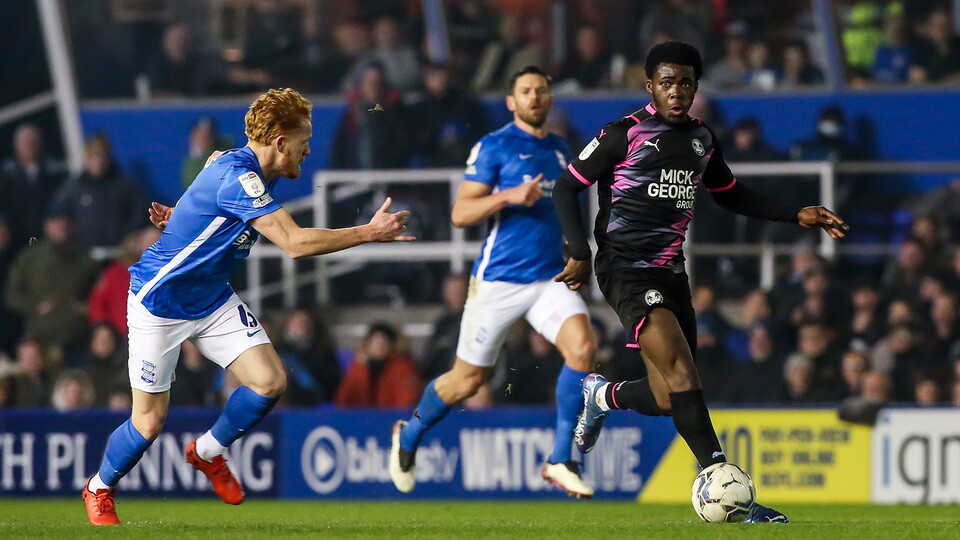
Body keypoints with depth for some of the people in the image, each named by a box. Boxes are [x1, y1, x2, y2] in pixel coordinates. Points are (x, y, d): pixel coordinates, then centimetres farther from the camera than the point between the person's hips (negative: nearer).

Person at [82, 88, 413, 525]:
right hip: (159, 304, -8)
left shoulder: (253, 173, 1)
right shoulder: (236, 177, -29)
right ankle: (99, 489, 25)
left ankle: (208, 452, 17)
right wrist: (370, 233, -30)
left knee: (269, 381, -8)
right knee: (150, 420, -3)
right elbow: (295, 243, -34)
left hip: (212, 300, 8)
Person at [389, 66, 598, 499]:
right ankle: (409, 435, 34)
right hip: (498, 280, -4)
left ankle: (560, 461, -15)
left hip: (549, 277, 4)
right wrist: (509, 196, -22)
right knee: (467, 379, 4)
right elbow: (460, 214, -9)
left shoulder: (560, 150, 14)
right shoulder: (494, 146, -4)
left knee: (582, 346, -22)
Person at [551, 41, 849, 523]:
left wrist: (797, 216, 18)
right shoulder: (625, 134, -6)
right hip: (626, 268, -7)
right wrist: (580, 252, -10)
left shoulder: (701, 140, 12)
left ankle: (601, 396, 35)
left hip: (670, 273, 7)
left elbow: (730, 195, 27)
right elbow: (566, 187, -1)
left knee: (667, 401, 4)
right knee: (683, 375, -21)